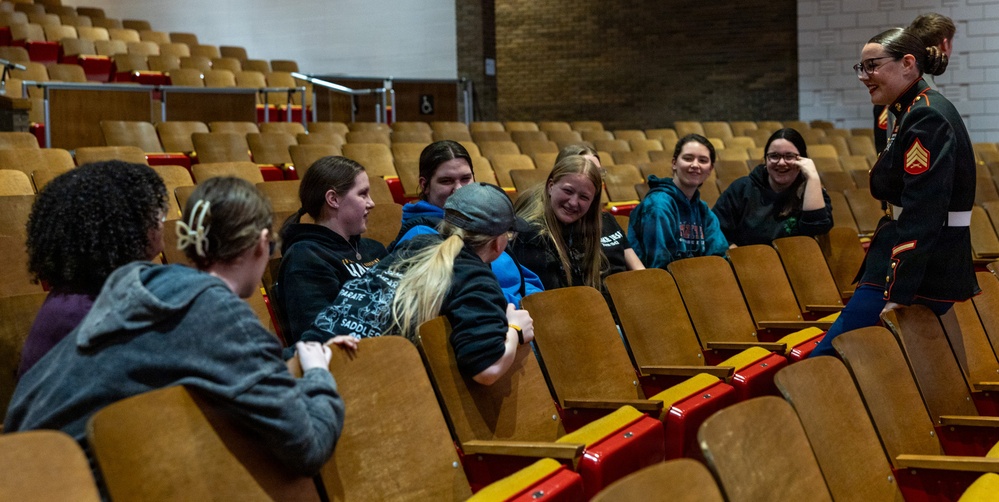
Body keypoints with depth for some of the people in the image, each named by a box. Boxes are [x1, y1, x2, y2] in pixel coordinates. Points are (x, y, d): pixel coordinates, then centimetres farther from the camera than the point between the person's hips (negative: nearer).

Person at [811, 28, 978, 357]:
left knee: (826, 360, -11)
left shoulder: (926, 117, -17)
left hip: (920, 273, -10)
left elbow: (921, 215, -23)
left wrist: (898, 294, -24)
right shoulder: (914, 112, 14)